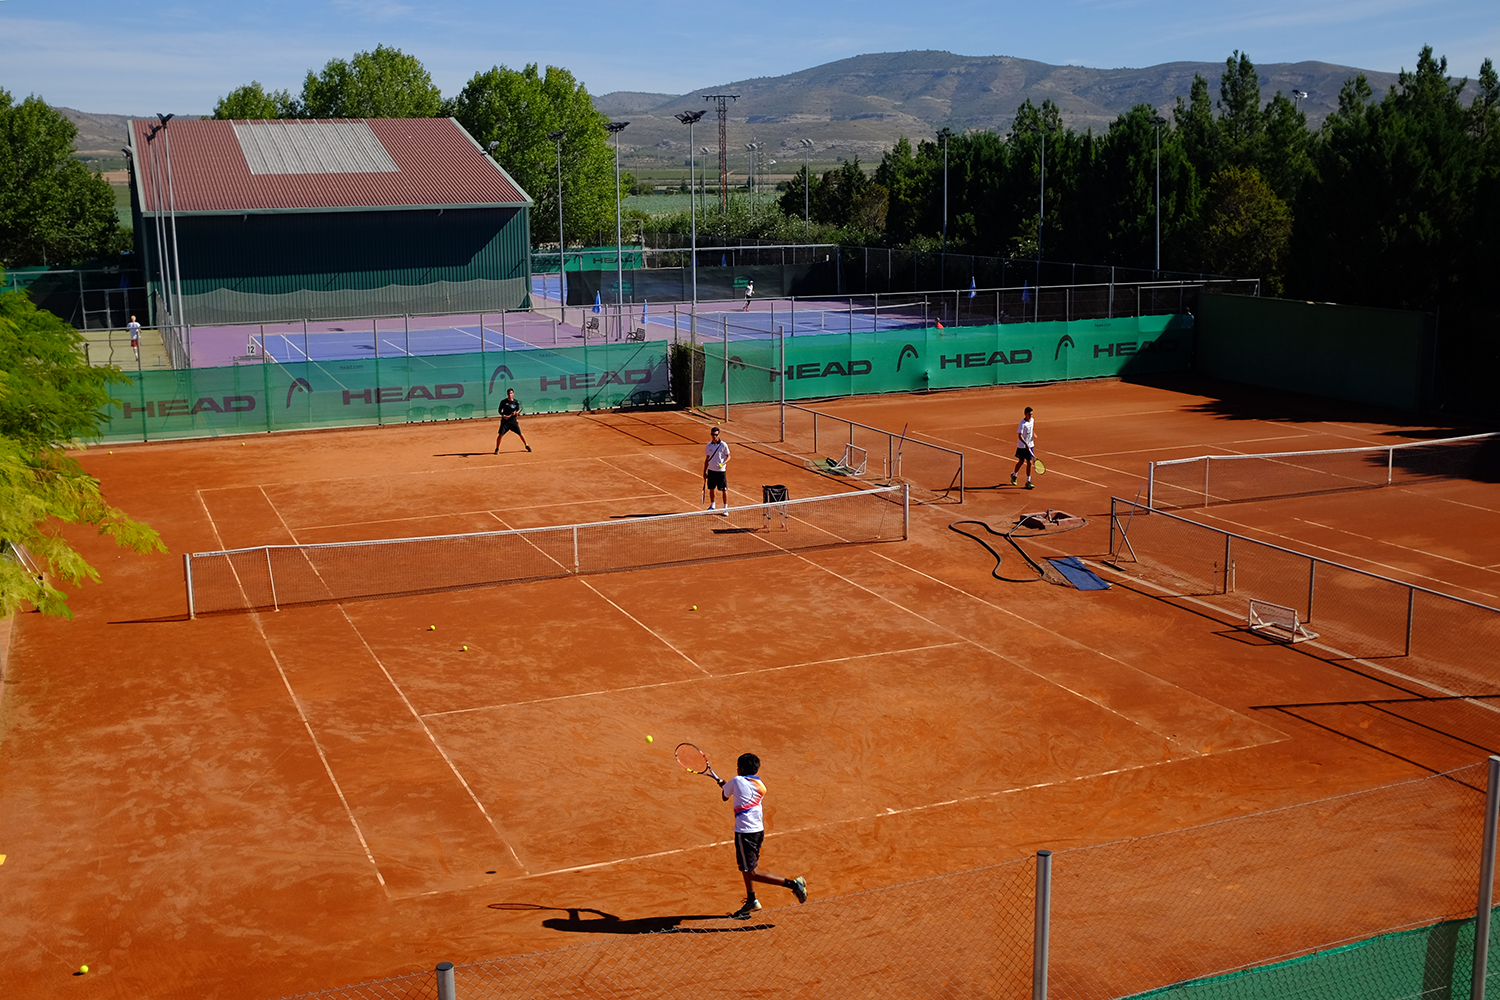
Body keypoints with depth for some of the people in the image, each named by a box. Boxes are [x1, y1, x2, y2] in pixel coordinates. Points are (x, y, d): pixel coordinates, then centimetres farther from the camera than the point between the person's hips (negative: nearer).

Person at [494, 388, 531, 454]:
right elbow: (499, 411, 7)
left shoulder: (516, 402, 1)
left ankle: (526, 446, 20)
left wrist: (516, 413, -18)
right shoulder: (503, 402, 0)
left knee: (520, 433, 0)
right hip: (505, 421, -1)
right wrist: (503, 415, -12)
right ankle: (497, 449, 2)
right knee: (500, 434, -11)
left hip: (513, 420, 1)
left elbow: (518, 411, 5)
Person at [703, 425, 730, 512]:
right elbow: (706, 459, 9)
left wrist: (723, 463, -20)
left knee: (724, 490, 0)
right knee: (711, 489, 12)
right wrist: (704, 472, 9)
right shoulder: (708, 446, 2)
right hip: (711, 470, 4)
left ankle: (726, 507, 10)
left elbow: (728, 456, -1)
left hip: (721, 471, -4)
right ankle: (712, 506, 29)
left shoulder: (723, 445, -8)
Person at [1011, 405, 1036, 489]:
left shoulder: (1032, 420, 1)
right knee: (1021, 462, 10)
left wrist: (1034, 434, 4)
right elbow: (1020, 436, -25)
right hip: (1022, 446, -5)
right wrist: (1026, 444, -35)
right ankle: (1014, 475, 38)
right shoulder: (1022, 424, -21)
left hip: (1030, 445, 5)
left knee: (1029, 463, 1)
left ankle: (1028, 482, 4)